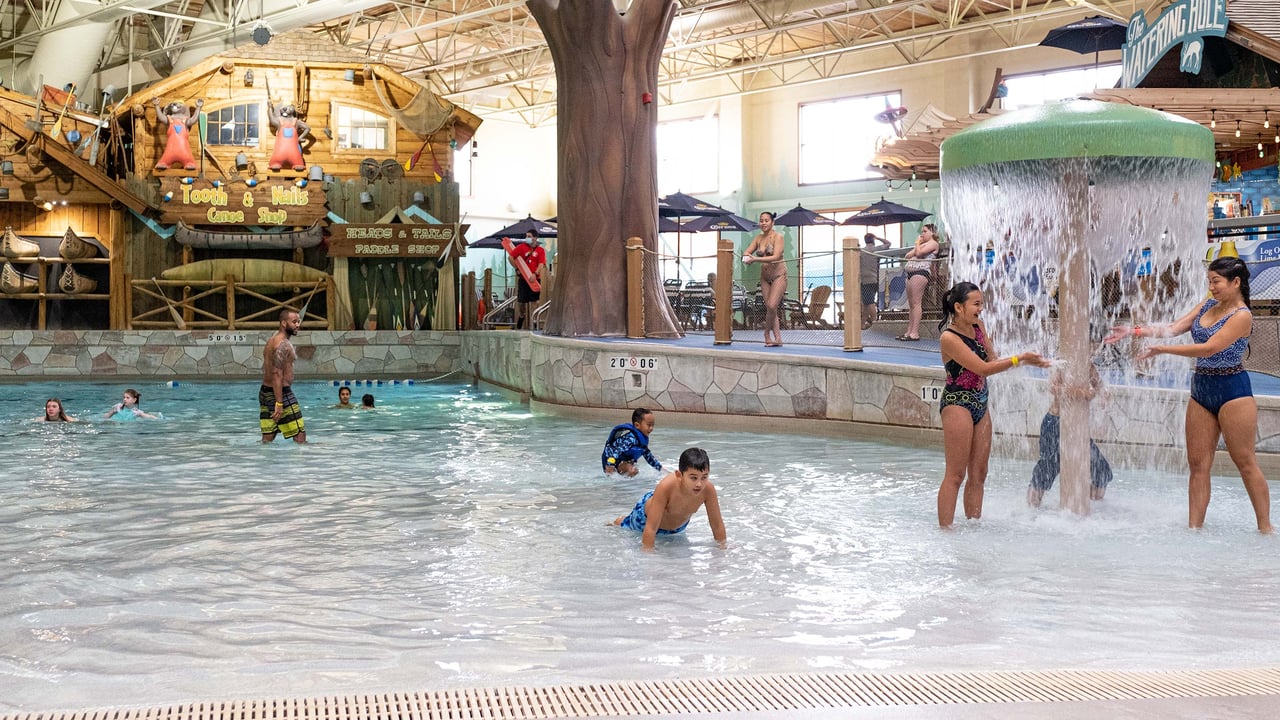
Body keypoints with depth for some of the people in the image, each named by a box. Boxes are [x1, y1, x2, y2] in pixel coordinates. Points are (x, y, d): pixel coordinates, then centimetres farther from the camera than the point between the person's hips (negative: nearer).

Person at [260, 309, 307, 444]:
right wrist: (279, 403, -27)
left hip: (265, 391, 10)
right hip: (281, 393, -10)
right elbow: (277, 375, -24)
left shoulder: (272, 340, 15)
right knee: (300, 435, -5)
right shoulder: (283, 344, -17)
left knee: (267, 439, 10)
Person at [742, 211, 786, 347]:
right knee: (769, 309, 2)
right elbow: (747, 252, 2)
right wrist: (747, 258, -23)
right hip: (765, 276, 6)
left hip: (778, 274, -6)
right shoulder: (758, 238, 6)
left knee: (772, 306, -16)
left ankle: (767, 333, 4)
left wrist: (756, 259, -29)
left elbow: (776, 257, -21)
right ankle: (778, 339, 4)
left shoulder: (778, 236, -10)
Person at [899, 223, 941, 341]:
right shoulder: (922, 244, 28)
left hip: (921, 271, -10)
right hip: (911, 272, 10)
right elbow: (907, 256, 24)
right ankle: (909, 331, 8)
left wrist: (917, 242, 4)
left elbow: (919, 253, -13)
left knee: (916, 303, -15)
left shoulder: (933, 243, 0)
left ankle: (915, 333, -19)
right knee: (911, 304, 7)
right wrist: (914, 251, 4)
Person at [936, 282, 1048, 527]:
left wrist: (1025, 361, -2)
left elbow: (993, 360, 11)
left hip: (980, 405, 8)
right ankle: (945, 529, -5)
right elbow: (983, 368, -19)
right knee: (956, 475, -8)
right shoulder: (949, 338, -17)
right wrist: (1020, 358, -17)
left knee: (978, 474, 9)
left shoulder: (978, 326, 8)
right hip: (957, 405, -8)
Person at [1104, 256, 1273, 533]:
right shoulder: (1208, 305, 11)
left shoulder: (1242, 316, -13)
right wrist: (1135, 331, -6)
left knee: (1245, 462, -1)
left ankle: (1265, 527, 7)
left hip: (1232, 390, -7)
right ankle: (1194, 527, 4)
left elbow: (1208, 348, -20)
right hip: (1201, 389, 7)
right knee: (1198, 463, 3)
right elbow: (1175, 328, 6)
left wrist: (1162, 350, -21)